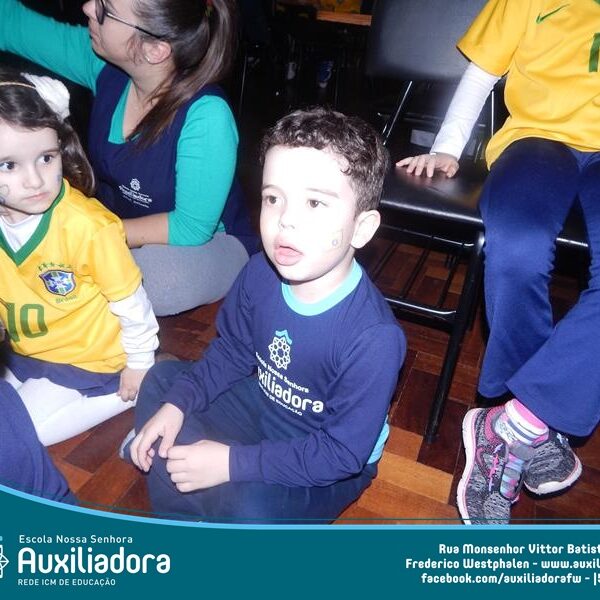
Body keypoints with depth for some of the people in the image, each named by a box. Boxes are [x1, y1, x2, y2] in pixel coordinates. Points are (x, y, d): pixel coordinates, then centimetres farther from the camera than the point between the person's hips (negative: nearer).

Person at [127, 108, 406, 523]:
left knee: (250, 508, -32)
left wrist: (233, 463, -26)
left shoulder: (374, 338, -34)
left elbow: (341, 453, -26)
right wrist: (176, 404, -11)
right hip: (261, 404, 6)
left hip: (331, 466, -5)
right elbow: (232, 351, 1)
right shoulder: (261, 273, -17)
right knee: (160, 383, 7)